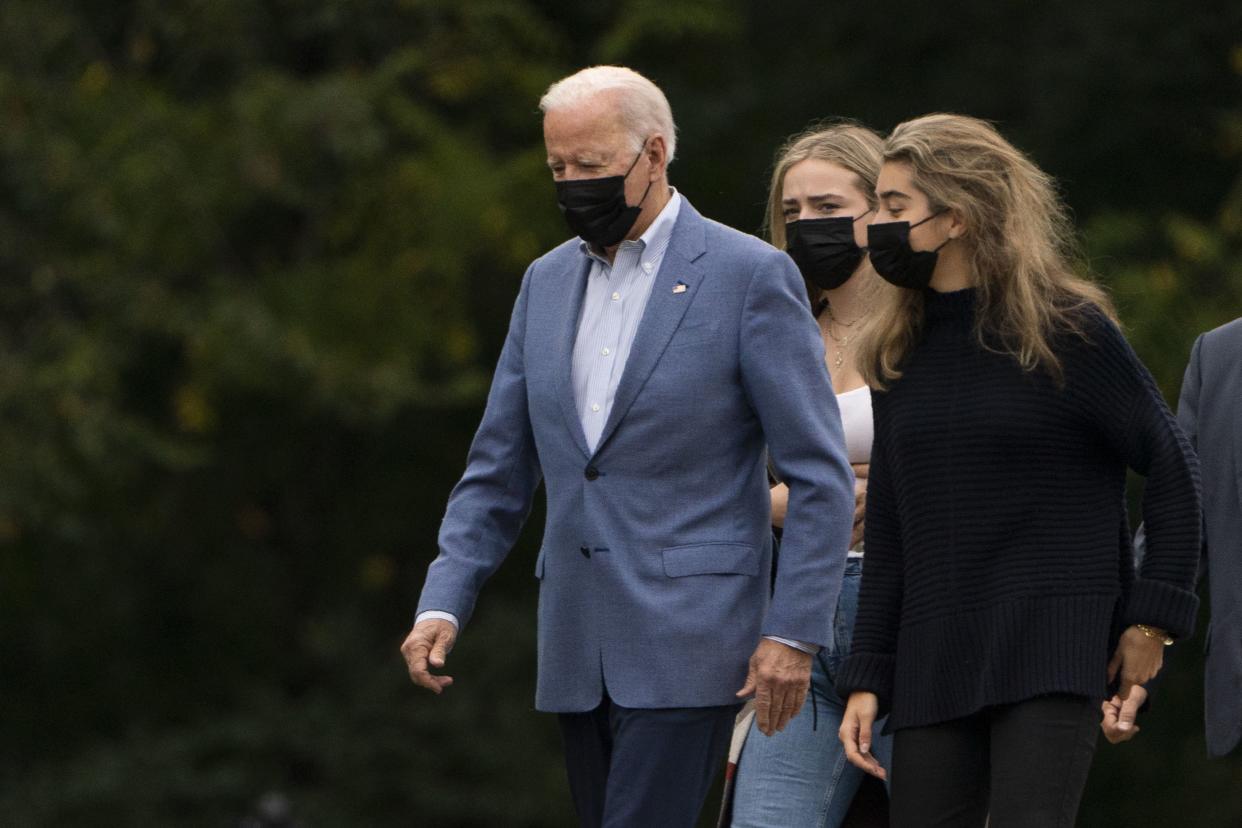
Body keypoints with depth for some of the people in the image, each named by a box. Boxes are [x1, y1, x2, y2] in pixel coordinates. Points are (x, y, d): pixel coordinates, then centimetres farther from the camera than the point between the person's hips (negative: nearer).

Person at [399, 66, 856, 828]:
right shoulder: (547, 283, 14)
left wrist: (795, 631, -12)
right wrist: (445, 602, 4)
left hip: (685, 647, -7)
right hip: (579, 651, 7)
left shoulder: (751, 276, -6)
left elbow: (821, 474, -7)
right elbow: (498, 472, 17)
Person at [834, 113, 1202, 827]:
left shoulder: (1066, 330, -4)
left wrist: (1154, 616, -5)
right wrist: (866, 679, 10)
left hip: (1054, 652, -6)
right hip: (934, 661, 6)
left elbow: (1174, 468, -1)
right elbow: (888, 537, 15)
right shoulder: (901, 353, 12)